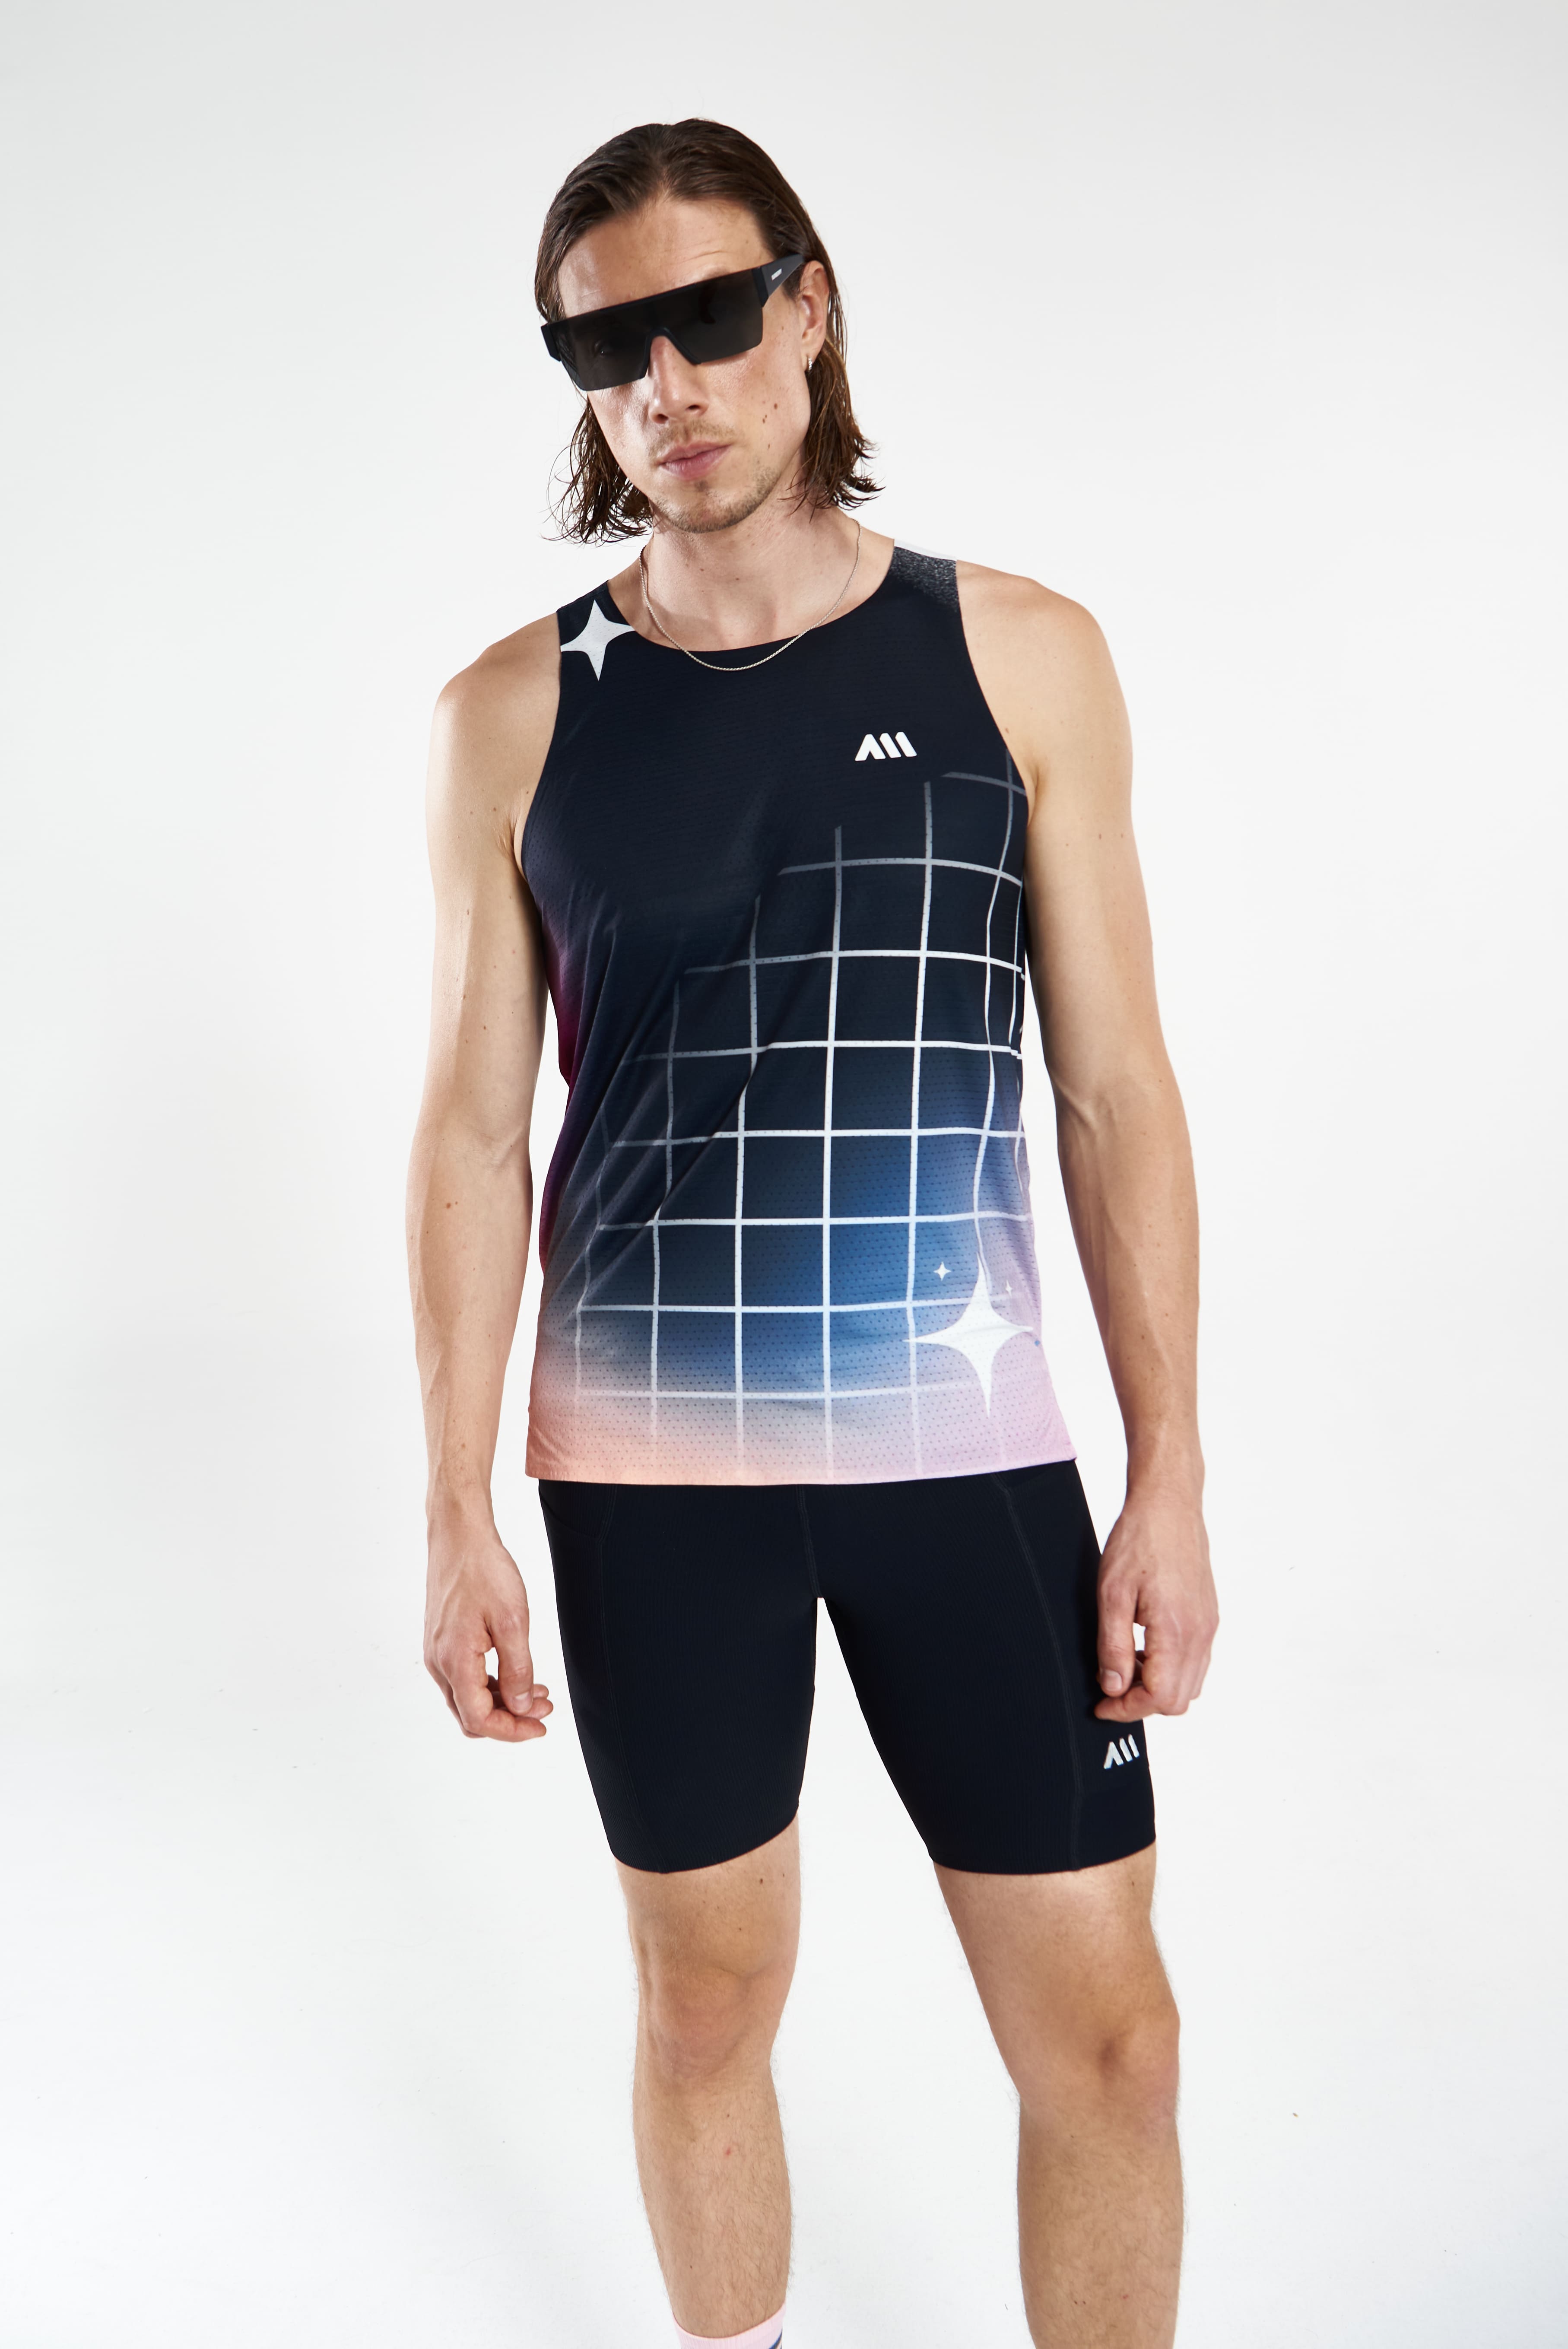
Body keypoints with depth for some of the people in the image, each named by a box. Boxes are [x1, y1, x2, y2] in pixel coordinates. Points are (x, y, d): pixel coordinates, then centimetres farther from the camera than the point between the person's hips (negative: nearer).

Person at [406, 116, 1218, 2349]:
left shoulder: (1021, 655, 1)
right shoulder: (517, 713, 2)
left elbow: (1117, 1090, 1)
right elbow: (474, 1129, 3)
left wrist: (1173, 1474, -2)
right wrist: (459, 1511, -1)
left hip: (970, 1440, 0)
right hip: (651, 1463, 0)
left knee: (1103, 2024, 5)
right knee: (709, 1997, 14)